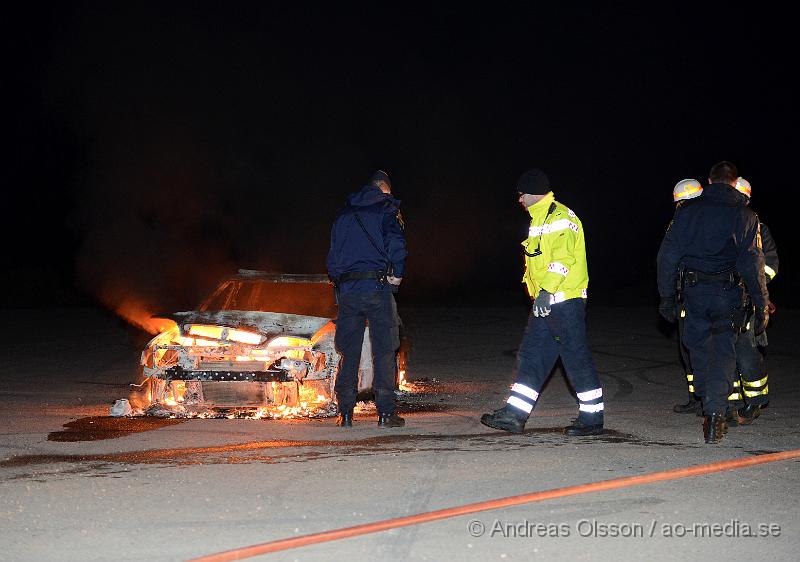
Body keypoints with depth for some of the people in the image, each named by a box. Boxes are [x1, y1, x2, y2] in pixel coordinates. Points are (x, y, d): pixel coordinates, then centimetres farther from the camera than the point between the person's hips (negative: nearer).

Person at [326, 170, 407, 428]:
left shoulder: (344, 213, 17)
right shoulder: (387, 208, 3)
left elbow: (333, 253, 15)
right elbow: (396, 242, -11)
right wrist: (397, 274, -1)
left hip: (347, 289, 4)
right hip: (377, 287, -4)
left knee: (348, 352, 8)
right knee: (384, 351, -1)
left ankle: (345, 412, 6)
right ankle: (385, 412, -5)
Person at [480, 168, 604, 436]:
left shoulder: (559, 217, -12)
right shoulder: (540, 219, 21)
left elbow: (562, 258, -22)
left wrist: (546, 291, -27)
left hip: (564, 299, -10)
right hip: (546, 303, 11)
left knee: (576, 357, -5)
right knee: (531, 356, 8)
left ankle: (592, 418, 2)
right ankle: (514, 414, 9)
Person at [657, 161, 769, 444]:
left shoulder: (688, 210, 4)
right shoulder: (744, 216, -1)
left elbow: (667, 255, 2)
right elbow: (752, 264, -6)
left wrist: (666, 296, 9)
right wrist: (762, 306, -2)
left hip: (693, 292, 2)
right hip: (727, 293, -2)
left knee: (699, 347, 17)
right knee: (722, 352, 3)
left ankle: (711, 408, 25)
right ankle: (715, 413, -10)